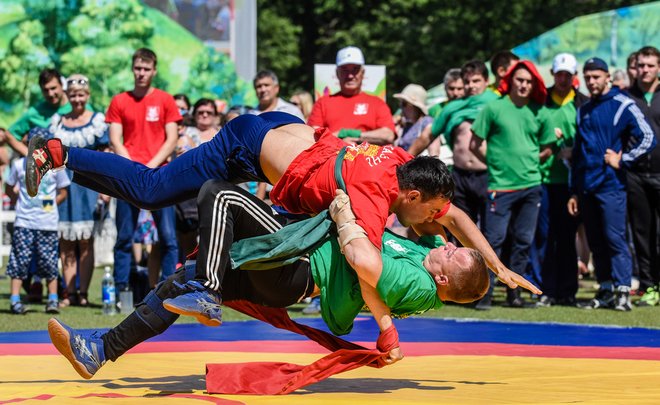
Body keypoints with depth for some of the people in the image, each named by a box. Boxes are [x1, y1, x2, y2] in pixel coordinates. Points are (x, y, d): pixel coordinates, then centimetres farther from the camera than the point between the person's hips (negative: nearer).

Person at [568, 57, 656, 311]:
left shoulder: (622, 105, -4)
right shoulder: (583, 111, 17)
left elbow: (647, 137, -11)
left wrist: (622, 160, -10)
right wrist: (574, 192, 17)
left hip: (611, 185, -7)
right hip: (587, 187, 7)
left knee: (614, 238, -11)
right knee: (596, 241, 7)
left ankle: (623, 291, -10)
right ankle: (605, 291, 13)